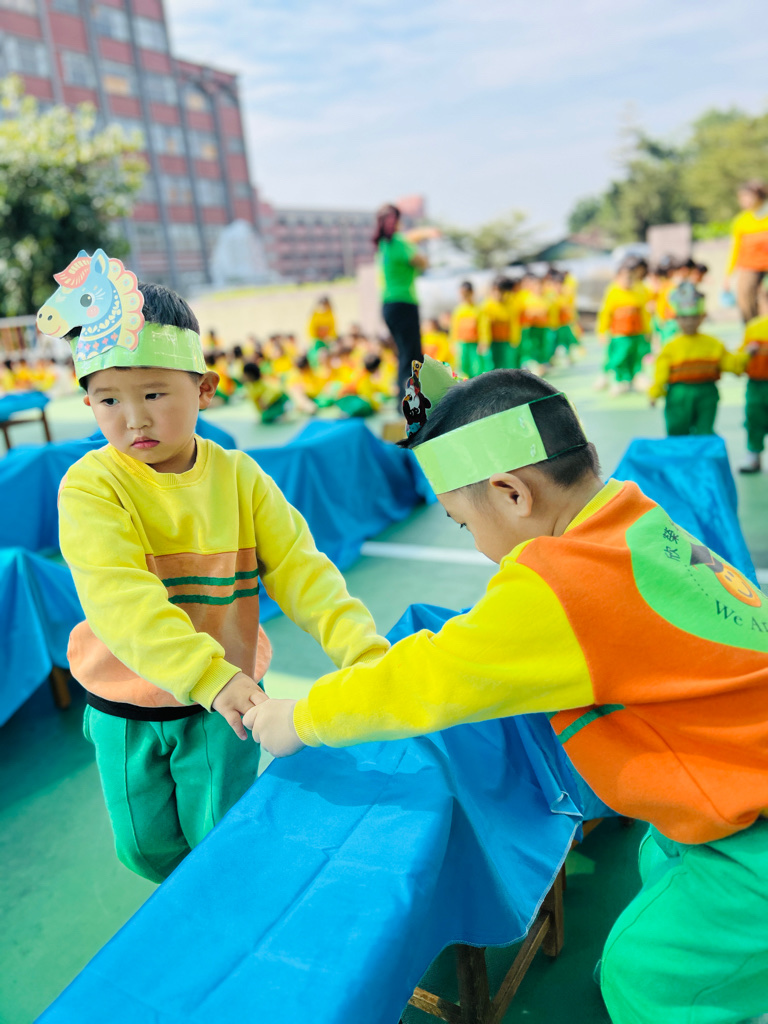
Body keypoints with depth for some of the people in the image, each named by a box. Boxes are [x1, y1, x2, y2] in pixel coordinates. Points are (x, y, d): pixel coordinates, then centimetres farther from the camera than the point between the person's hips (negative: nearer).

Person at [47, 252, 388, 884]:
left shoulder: (238, 476, -10)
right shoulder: (90, 486, -18)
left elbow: (299, 569, -13)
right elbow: (121, 598, -31)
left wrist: (364, 649, -27)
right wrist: (213, 678, -43)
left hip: (225, 702, 1)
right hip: (125, 706, 0)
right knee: (147, 848, 17)